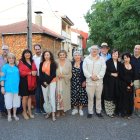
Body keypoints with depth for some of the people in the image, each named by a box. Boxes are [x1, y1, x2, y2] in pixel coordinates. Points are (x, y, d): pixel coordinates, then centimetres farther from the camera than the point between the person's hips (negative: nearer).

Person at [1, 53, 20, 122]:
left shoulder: (17, 67, 6)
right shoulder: (5, 67, -2)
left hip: (16, 87, 3)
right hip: (8, 87, -2)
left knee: (16, 101, 10)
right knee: (8, 102, 5)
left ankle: (14, 114, 25)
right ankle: (9, 115, 23)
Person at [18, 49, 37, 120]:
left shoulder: (32, 61, 15)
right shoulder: (21, 62, -3)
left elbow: (35, 70, 18)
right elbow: (21, 72, -11)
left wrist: (35, 72, -5)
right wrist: (30, 73, -17)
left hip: (32, 81, 5)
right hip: (24, 81, -5)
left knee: (30, 96, 11)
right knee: (25, 96, 1)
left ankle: (29, 111, 20)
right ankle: (24, 112, 15)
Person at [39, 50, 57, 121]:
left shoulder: (53, 63, 0)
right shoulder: (41, 64, 11)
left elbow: (53, 74, -6)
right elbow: (40, 74, 6)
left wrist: (48, 81, -12)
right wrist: (43, 81, -7)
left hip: (52, 82, -4)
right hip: (43, 82, 4)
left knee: (52, 97, -10)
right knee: (45, 97, 5)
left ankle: (53, 113, -8)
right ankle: (48, 111, 18)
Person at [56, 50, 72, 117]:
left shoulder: (68, 63, 0)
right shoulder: (56, 62, 0)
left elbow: (70, 75, 0)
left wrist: (63, 76, -13)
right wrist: (57, 75, -14)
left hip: (65, 83, 1)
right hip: (57, 82, -1)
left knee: (64, 96, 5)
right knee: (58, 95, -3)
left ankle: (63, 109, 18)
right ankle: (58, 110, 8)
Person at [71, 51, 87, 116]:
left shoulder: (83, 63, -2)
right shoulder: (71, 63, 4)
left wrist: (84, 81, -8)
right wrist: (70, 82, 1)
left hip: (81, 82, -1)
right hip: (73, 83, 2)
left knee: (81, 95, 3)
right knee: (74, 95, 5)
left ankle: (80, 109, 19)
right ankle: (75, 108, 22)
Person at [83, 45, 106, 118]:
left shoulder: (101, 59, 10)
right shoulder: (86, 59, 8)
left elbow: (103, 69, 0)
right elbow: (85, 69, -1)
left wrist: (98, 76, -13)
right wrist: (90, 76, -14)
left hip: (99, 81, 1)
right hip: (89, 81, -1)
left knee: (98, 97, 8)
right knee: (90, 97, 2)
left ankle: (98, 111, 20)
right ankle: (90, 112, 13)